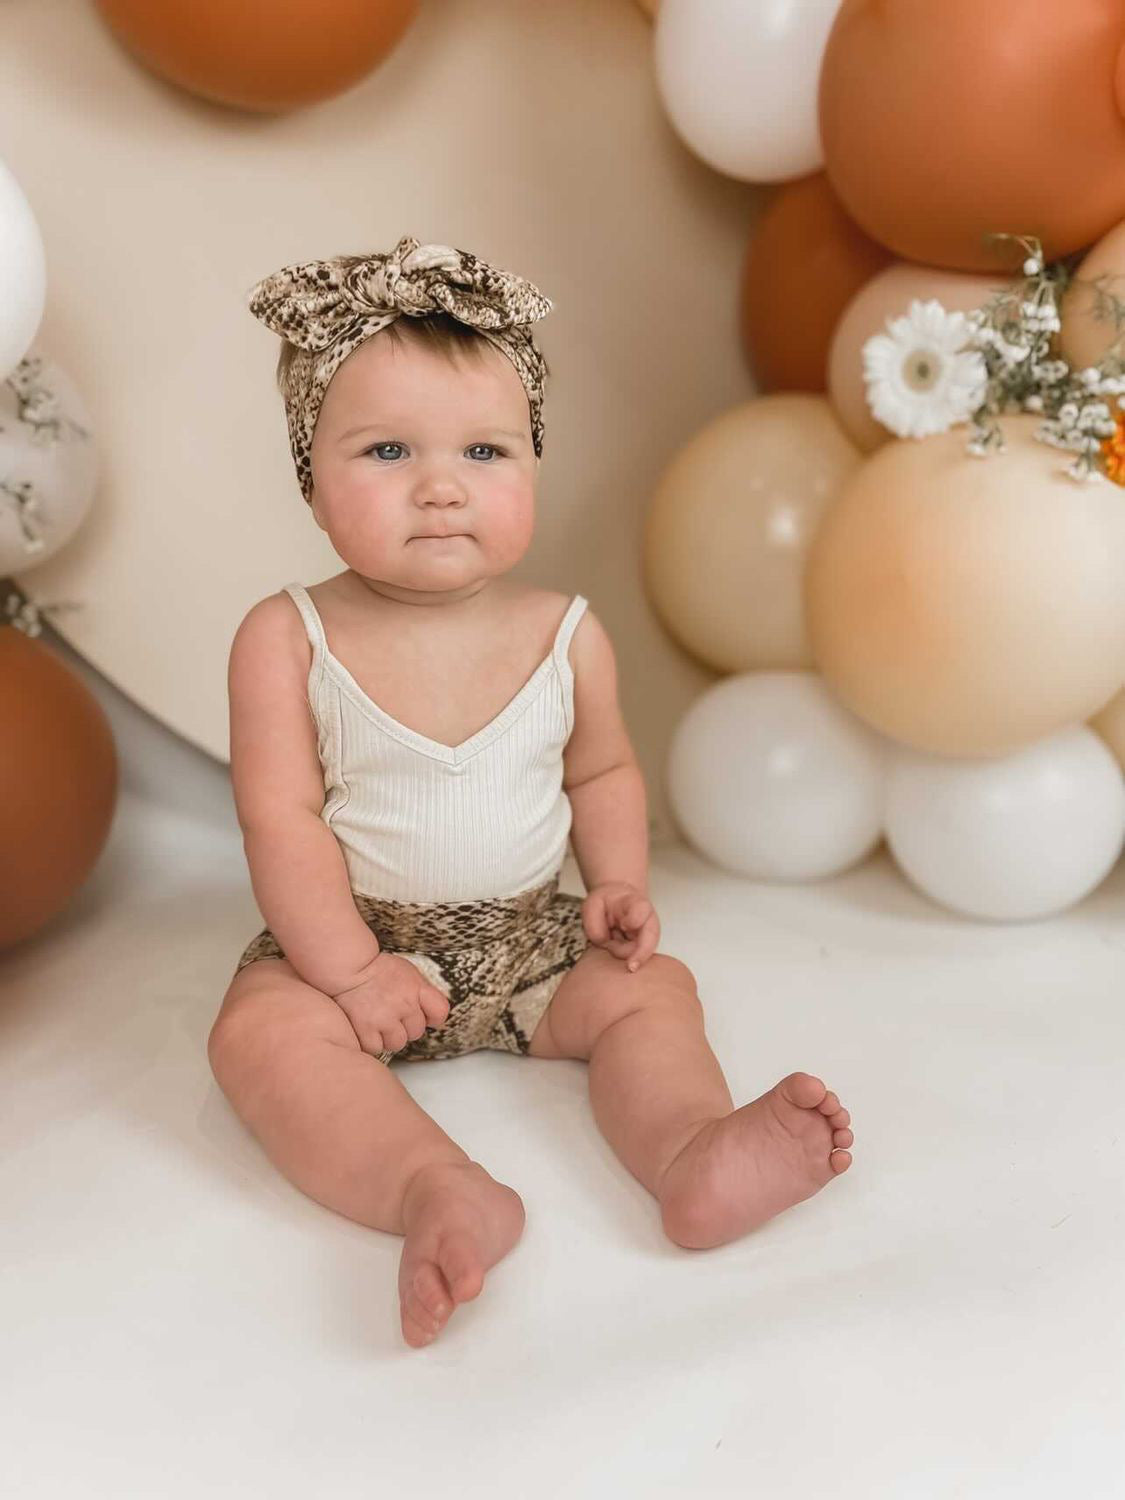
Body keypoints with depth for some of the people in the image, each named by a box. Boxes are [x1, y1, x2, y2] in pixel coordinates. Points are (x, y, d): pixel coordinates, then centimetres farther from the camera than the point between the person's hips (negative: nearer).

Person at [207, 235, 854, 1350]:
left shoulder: (566, 635, -5)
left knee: (651, 992, -16)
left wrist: (619, 884, -6)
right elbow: (282, 821, -13)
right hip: (351, 937, -2)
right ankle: (438, 1194, -44)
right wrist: (349, 966, -20)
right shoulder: (287, 640, -12)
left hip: (529, 940, 3)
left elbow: (601, 772, 10)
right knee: (261, 1027, -28)